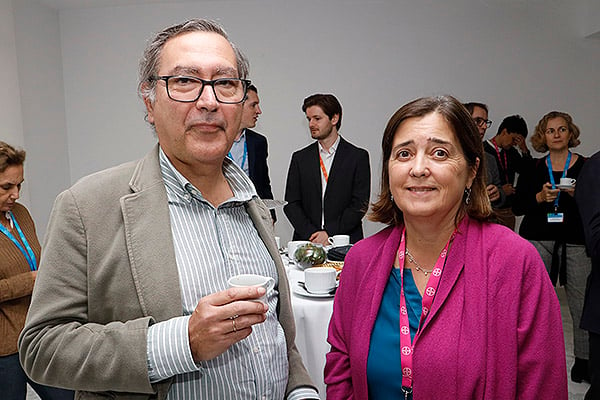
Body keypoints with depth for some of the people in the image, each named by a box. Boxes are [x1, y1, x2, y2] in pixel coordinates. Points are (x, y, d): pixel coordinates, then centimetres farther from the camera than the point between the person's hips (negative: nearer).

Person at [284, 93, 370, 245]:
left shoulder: (358, 157, 5)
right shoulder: (300, 158, 12)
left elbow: (360, 204, -1)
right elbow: (291, 204, 7)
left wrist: (330, 233, -9)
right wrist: (311, 234, -7)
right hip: (306, 241, 2)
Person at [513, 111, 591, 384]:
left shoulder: (585, 167, 5)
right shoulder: (533, 169, 9)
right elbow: (517, 206, 5)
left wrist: (577, 195, -14)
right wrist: (540, 197, -10)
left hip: (576, 241, -1)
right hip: (538, 239, 1)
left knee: (582, 301, -2)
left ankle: (583, 361, 16)